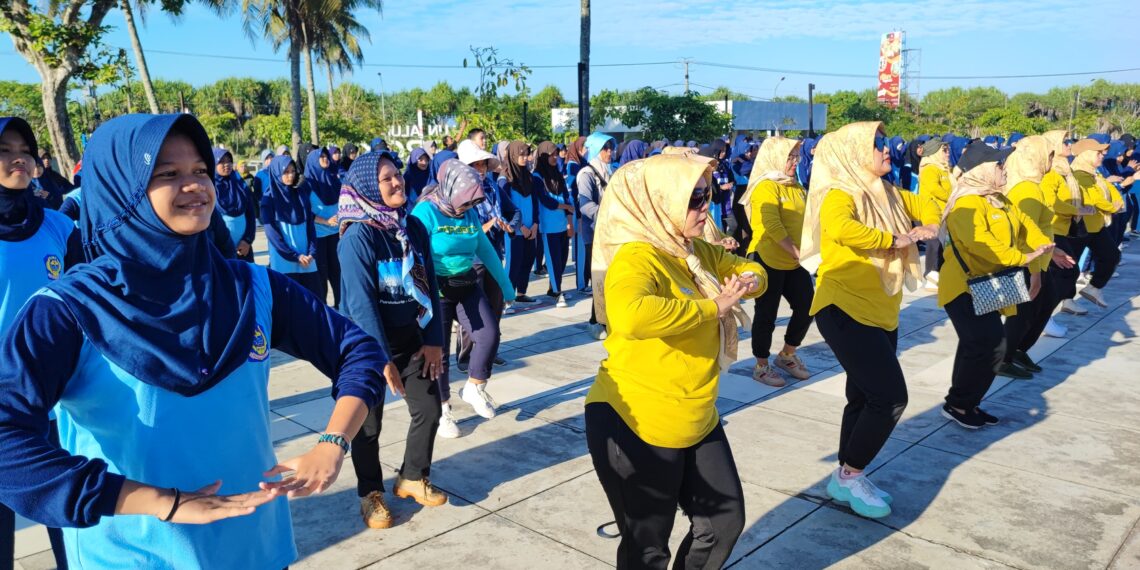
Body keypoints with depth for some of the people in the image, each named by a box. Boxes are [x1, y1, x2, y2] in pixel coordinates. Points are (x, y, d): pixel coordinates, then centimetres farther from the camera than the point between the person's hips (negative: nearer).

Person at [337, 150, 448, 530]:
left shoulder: (414, 227, 1)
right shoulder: (358, 235, -18)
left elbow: (430, 286, 3)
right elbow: (360, 301, -22)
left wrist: (434, 339, -1)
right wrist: (381, 357, -23)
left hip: (412, 338, 6)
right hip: (368, 344, -6)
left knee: (428, 410, 10)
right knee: (368, 423, 8)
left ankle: (413, 478, 32)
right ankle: (371, 493, 28)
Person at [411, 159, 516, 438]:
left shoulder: (470, 214, 5)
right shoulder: (426, 212, -15)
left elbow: (486, 249, 14)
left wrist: (505, 284, 18)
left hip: (467, 284, 6)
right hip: (437, 289, -5)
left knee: (489, 335, -9)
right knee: (438, 352, 3)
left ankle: (474, 389, 16)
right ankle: (442, 411, 22)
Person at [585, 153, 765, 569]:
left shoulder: (697, 252, 4)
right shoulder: (636, 258, -22)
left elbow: (749, 269, 21)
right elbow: (630, 315, -44)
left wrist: (750, 280, -5)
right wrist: (712, 306, -30)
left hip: (696, 422, 8)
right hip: (635, 426, -8)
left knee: (725, 521, 21)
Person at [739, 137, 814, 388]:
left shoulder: (796, 187, 12)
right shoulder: (765, 187, -12)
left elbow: (806, 219, 15)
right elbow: (773, 227, -20)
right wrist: (798, 253, -23)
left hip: (794, 262, 8)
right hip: (768, 261, -8)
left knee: (807, 307, 9)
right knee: (766, 314, 2)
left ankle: (787, 355, 29)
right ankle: (761, 366, 18)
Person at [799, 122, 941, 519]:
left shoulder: (885, 193, 9)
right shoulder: (840, 194, -15)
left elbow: (927, 207, 24)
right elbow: (838, 227, -38)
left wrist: (927, 227, 1)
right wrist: (895, 240, -26)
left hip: (881, 312, 9)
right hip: (845, 311, -9)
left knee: (865, 398, 15)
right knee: (890, 397, -9)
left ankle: (848, 477, 28)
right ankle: (848, 476, 8)